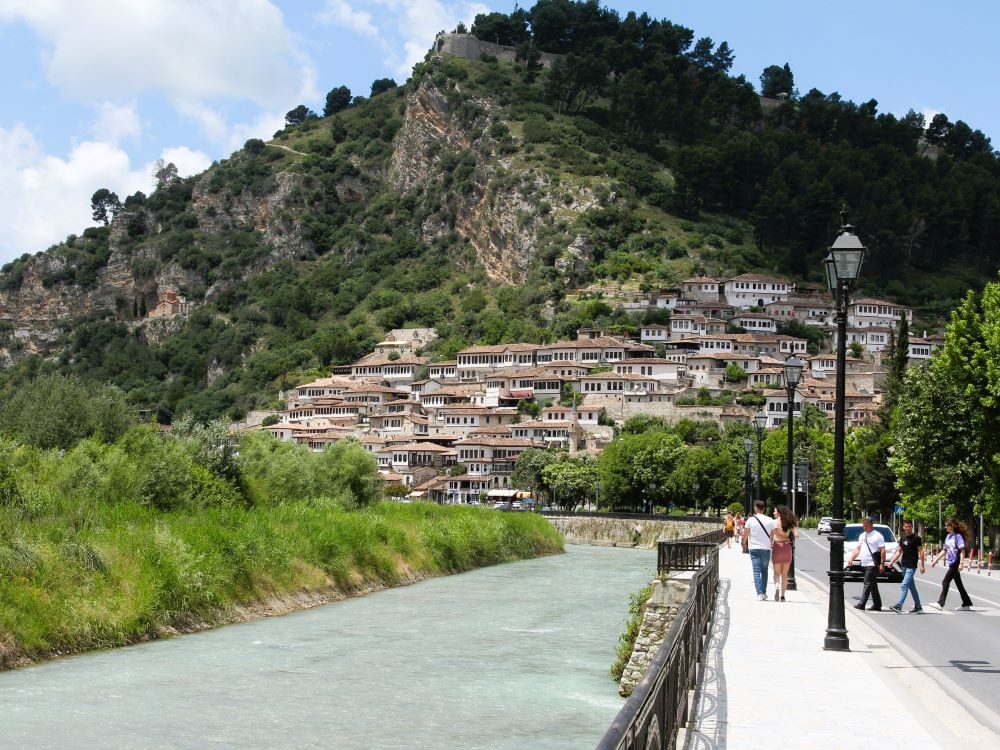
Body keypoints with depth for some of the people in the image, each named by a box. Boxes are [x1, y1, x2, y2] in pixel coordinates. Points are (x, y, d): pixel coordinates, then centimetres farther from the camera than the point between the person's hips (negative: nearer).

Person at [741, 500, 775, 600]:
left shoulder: (750, 520, -4)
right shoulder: (770, 521, -2)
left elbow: (745, 535, -1)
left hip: (754, 548, -1)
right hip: (766, 549, 1)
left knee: (757, 571, -1)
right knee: (764, 571, 15)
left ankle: (759, 593, -11)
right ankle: (764, 593, 16)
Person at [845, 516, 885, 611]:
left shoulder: (878, 536, -6)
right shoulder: (862, 535, 17)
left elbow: (883, 550, -10)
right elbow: (858, 549, 18)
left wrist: (882, 564, -17)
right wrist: (851, 558, 6)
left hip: (873, 564, -8)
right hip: (865, 564, 8)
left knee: (868, 584, -11)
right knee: (873, 585, 12)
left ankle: (861, 604, -14)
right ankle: (877, 605, 17)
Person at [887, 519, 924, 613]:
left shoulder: (916, 538, -7)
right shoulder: (902, 538, 12)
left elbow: (921, 551, -7)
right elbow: (899, 551, 17)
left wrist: (922, 565, -12)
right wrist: (892, 561, 7)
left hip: (912, 566, -7)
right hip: (904, 566, 7)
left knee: (904, 585, -15)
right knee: (911, 587, 12)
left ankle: (899, 605, -20)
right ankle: (918, 607, 20)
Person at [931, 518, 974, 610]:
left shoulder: (958, 536, -11)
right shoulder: (948, 537, 13)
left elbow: (962, 551, -16)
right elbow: (944, 550, 20)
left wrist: (961, 563, -23)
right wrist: (935, 560, 18)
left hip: (956, 563, -9)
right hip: (951, 563, 9)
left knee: (945, 582, -10)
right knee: (958, 584, 12)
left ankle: (941, 603, -10)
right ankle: (966, 604, 19)